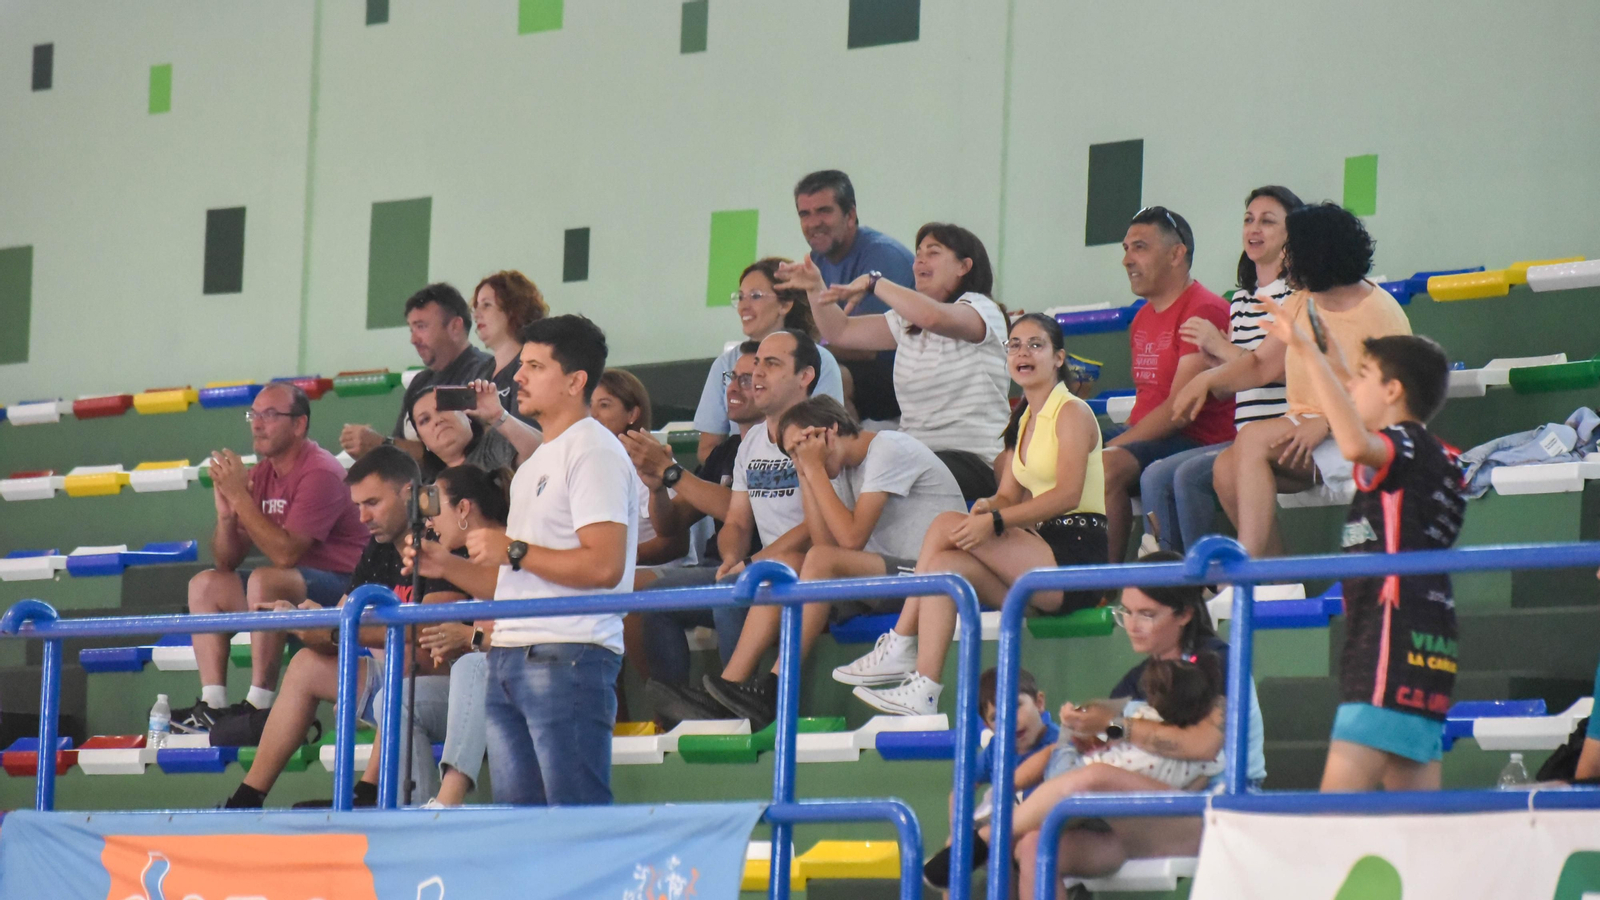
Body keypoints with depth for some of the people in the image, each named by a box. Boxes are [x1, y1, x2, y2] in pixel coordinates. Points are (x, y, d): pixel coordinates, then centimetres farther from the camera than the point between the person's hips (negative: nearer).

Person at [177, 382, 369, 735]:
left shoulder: (320, 474, -17)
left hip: (342, 585, -10)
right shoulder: (262, 475, 9)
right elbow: (226, 562, 9)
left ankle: (259, 704, -29)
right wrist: (225, 512, -10)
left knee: (264, 579, -33)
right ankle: (213, 706, -5)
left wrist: (240, 498, -24)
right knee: (205, 585, 7)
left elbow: (285, 554, -27)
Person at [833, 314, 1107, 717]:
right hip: (1040, 550, 8)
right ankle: (922, 690, -25)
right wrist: (988, 507, -11)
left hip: (1078, 555, -8)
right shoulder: (1024, 420, 22)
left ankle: (900, 649, -16)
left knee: (947, 526, -19)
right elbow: (1009, 495, 15)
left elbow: (1067, 493, -19)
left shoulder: (1072, 412, -5)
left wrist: (996, 521, -25)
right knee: (948, 565, -17)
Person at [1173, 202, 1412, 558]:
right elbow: (1261, 365, 18)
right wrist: (1208, 379, 0)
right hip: (1306, 428, 7)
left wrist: (1325, 423, -27)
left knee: (1252, 439, -27)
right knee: (1227, 469, -18)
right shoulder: (1299, 305, 12)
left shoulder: (1380, 313, -11)